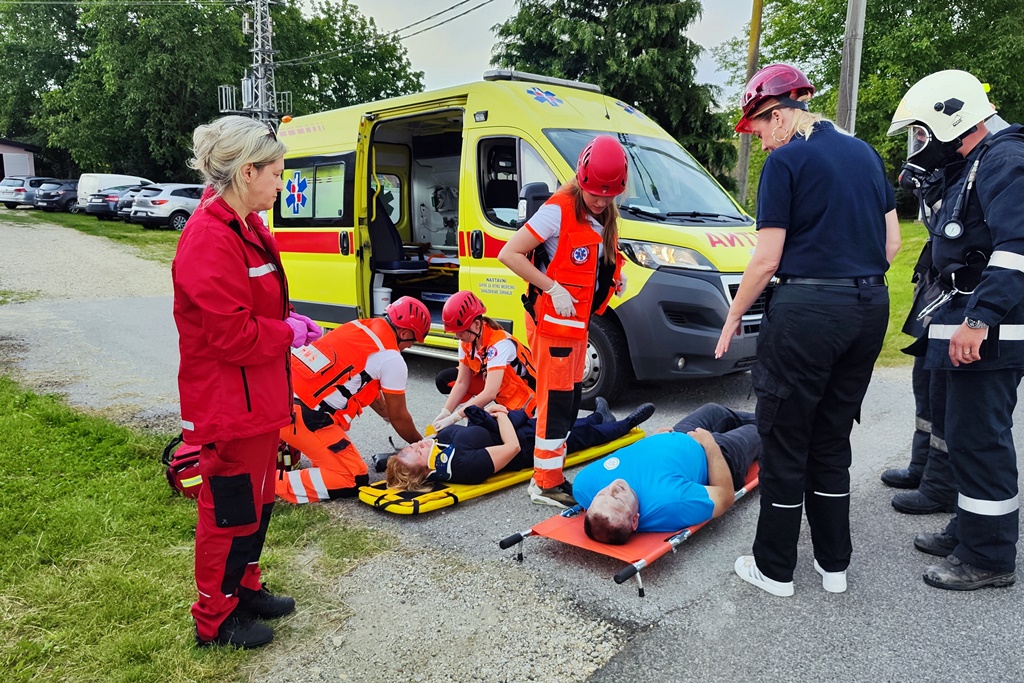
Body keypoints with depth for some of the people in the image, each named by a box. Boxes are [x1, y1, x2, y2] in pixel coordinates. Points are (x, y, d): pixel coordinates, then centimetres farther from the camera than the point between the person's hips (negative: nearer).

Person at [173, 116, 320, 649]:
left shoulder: (245, 227, 10)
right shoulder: (210, 239, -23)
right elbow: (233, 334, -26)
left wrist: (290, 320, 2)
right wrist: (289, 334, -12)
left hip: (258, 401, 10)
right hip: (229, 407, -10)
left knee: (258, 501, 22)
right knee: (231, 513, 6)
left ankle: (245, 590, 41)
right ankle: (214, 620, 27)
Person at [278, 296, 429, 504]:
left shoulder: (360, 327, 16)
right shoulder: (392, 359, -8)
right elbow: (399, 416, 6)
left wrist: (389, 416, 37)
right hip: (300, 413, -9)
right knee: (354, 480, -2)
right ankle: (270, 484, -11)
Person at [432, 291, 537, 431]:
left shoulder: (499, 343, -34)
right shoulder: (466, 341, -11)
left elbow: (489, 394, -38)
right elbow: (461, 383, -7)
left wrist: (453, 418, -36)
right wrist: (445, 413, -18)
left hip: (519, 399, -7)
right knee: (444, 379, -4)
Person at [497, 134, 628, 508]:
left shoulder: (605, 214, 9)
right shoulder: (558, 210, -17)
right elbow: (509, 254, -20)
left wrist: (615, 277, 4)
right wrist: (552, 288, -23)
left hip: (578, 320, 9)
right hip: (553, 319, -9)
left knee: (570, 395, 15)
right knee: (557, 399, -5)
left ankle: (552, 468, 28)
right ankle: (547, 482, 6)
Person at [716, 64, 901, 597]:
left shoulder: (785, 161, -8)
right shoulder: (864, 154, 14)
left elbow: (767, 258, -11)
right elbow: (891, 242, 14)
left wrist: (734, 315, 0)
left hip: (807, 309, -7)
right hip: (870, 308, 8)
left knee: (785, 441, 5)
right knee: (832, 440, 18)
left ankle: (775, 568, 17)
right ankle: (834, 562, 28)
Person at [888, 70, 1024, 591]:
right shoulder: (965, 172, 20)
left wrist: (979, 319, -28)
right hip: (970, 328, 11)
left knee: (979, 439, -5)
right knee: (969, 435, 17)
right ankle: (969, 532, 30)